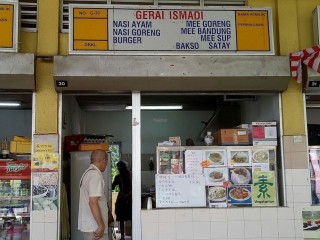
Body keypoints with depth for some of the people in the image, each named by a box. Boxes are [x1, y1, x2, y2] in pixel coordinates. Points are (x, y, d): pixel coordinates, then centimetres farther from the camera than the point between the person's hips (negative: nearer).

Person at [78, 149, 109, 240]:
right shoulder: (96, 175, -17)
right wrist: (101, 225, -20)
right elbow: (93, 202, -23)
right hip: (94, 227, -10)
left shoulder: (87, 172, 13)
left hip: (87, 225, 10)